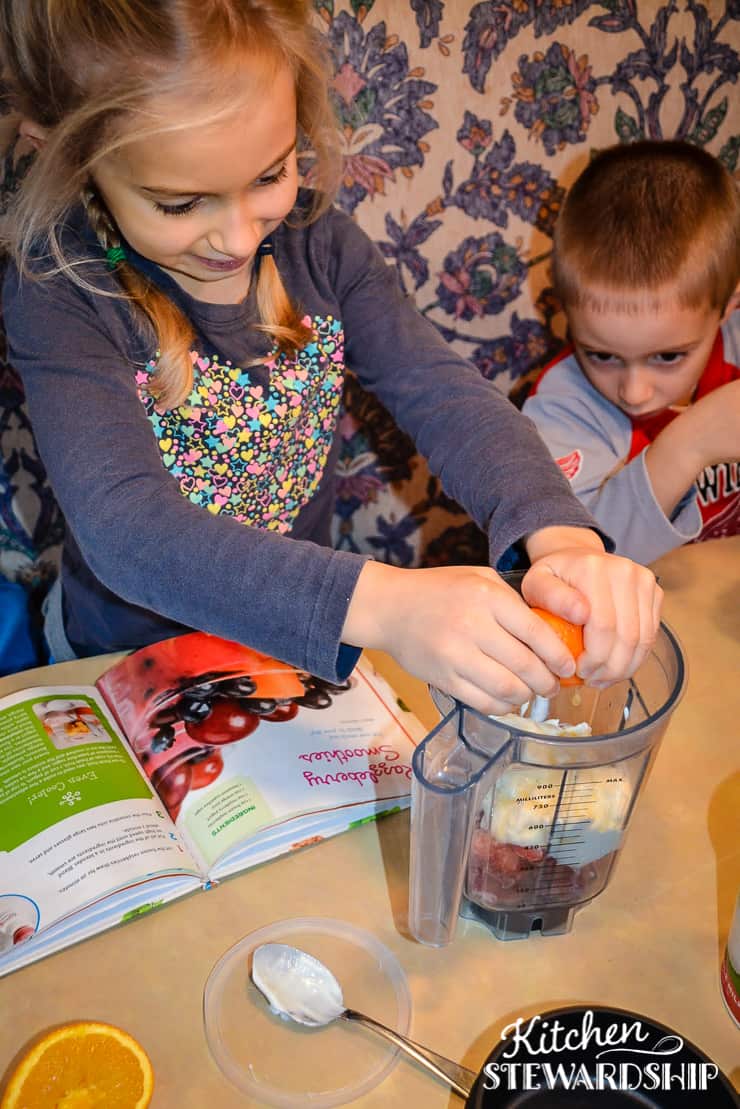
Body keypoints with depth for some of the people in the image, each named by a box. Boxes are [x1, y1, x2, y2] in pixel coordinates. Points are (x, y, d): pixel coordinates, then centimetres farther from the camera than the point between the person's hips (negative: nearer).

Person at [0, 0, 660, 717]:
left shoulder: (319, 245, -10)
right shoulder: (60, 291, -23)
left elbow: (439, 392, -19)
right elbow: (124, 526, -36)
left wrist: (562, 537, -39)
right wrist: (380, 603, -50)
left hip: (302, 643, 3)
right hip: (131, 659, -2)